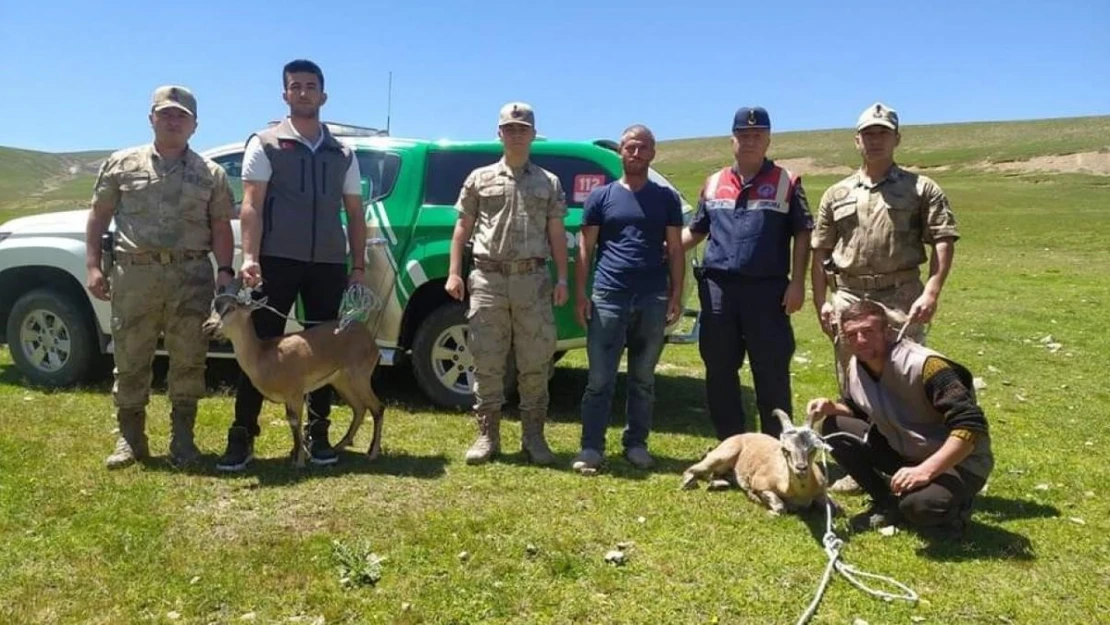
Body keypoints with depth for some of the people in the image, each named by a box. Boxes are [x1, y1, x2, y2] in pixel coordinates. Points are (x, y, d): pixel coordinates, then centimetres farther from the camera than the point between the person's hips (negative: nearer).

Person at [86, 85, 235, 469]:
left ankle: (182, 438, 16)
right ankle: (130, 438, 17)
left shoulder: (210, 174, 9)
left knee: (188, 361, 4)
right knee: (130, 360, 5)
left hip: (191, 276, 0)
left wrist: (225, 270, -7)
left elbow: (221, 227, 6)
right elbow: (99, 216, 11)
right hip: (134, 273, 1)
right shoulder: (122, 164, 10)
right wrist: (94, 265, 2)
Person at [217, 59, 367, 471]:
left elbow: (355, 213, 14)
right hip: (278, 260, -3)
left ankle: (317, 434, 18)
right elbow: (251, 205, -4)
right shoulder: (265, 144, 5)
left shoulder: (343, 154, 14)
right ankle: (242, 436, 5)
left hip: (329, 263, 3)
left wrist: (359, 266, 5)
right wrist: (250, 257, -17)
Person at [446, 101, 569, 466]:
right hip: (488, 279, 0)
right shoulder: (480, 179, 11)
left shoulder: (549, 183, 12)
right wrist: (454, 273, 0)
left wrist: (561, 278, 1)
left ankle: (533, 437, 12)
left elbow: (556, 234, 9)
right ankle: (487, 436, 11)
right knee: (487, 362, 2)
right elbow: (463, 227, 10)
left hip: (533, 279, 0)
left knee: (535, 363, 2)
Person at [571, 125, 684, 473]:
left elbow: (675, 250, 10)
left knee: (643, 379, 9)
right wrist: (580, 294, -2)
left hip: (653, 300, 2)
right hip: (608, 297, -1)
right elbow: (585, 248, 6)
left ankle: (636, 444, 19)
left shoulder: (666, 199, 11)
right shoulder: (601, 196, 8)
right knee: (600, 379, -2)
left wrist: (676, 295, 1)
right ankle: (591, 447, 4)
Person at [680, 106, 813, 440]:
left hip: (768, 289, -3)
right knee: (719, 372, 9)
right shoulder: (713, 184, 13)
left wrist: (797, 282, -7)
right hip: (718, 288, 4)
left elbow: (802, 235, 2)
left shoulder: (786, 182, 4)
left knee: (772, 373, 2)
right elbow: (695, 231, 19)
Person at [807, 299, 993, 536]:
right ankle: (887, 504, 5)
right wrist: (831, 407, -9)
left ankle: (953, 506, 2)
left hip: (959, 463, -7)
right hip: (905, 453, 7)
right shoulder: (855, 367, -5)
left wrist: (926, 470, -37)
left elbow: (972, 426, -32)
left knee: (920, 505, -37)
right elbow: (857, 410, 15)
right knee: (834, 428, -8)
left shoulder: (924, 365, -28)